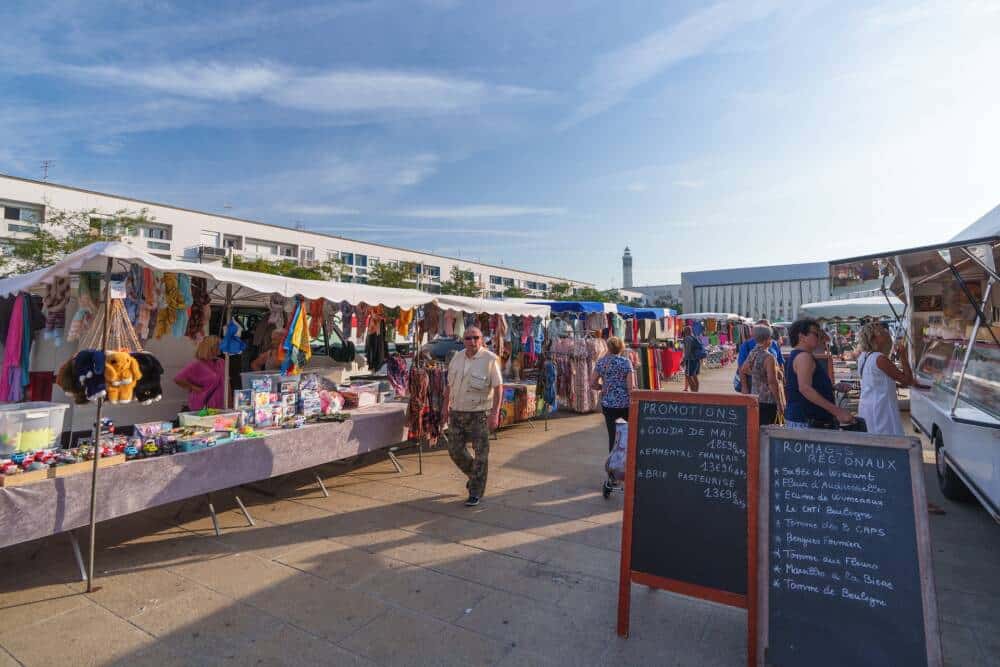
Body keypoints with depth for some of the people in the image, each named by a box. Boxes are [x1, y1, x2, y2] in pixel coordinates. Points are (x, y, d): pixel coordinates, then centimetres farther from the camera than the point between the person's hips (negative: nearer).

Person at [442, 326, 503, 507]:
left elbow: (498, 387, -14)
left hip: (479, 412, -5)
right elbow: (450, 383, 13)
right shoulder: (457, 358, 3)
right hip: (458, 412, 5)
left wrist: (495, 413, -20)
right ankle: (474, 474, 36)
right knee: (455, 450, 8)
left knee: (481, 453, 2)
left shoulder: (490, 359, -14)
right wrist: (446, 406, 13)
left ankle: (476, 492, 16)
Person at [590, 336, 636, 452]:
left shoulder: (601, 362, 2)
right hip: (624, 404, -2)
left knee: (612, 437, 7)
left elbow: (592, 384, 4)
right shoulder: (625, 362, -8)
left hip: (607, 404, 3)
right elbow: (631, 387, -13)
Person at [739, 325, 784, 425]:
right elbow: (772, 382, -20)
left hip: (755, 399, 8)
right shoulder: (769, 357, -17)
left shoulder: (752, 354, 6)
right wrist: (780, 403, -15)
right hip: (768, 401, -8)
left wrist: (745, 390, 22)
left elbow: (742, 371, 17)